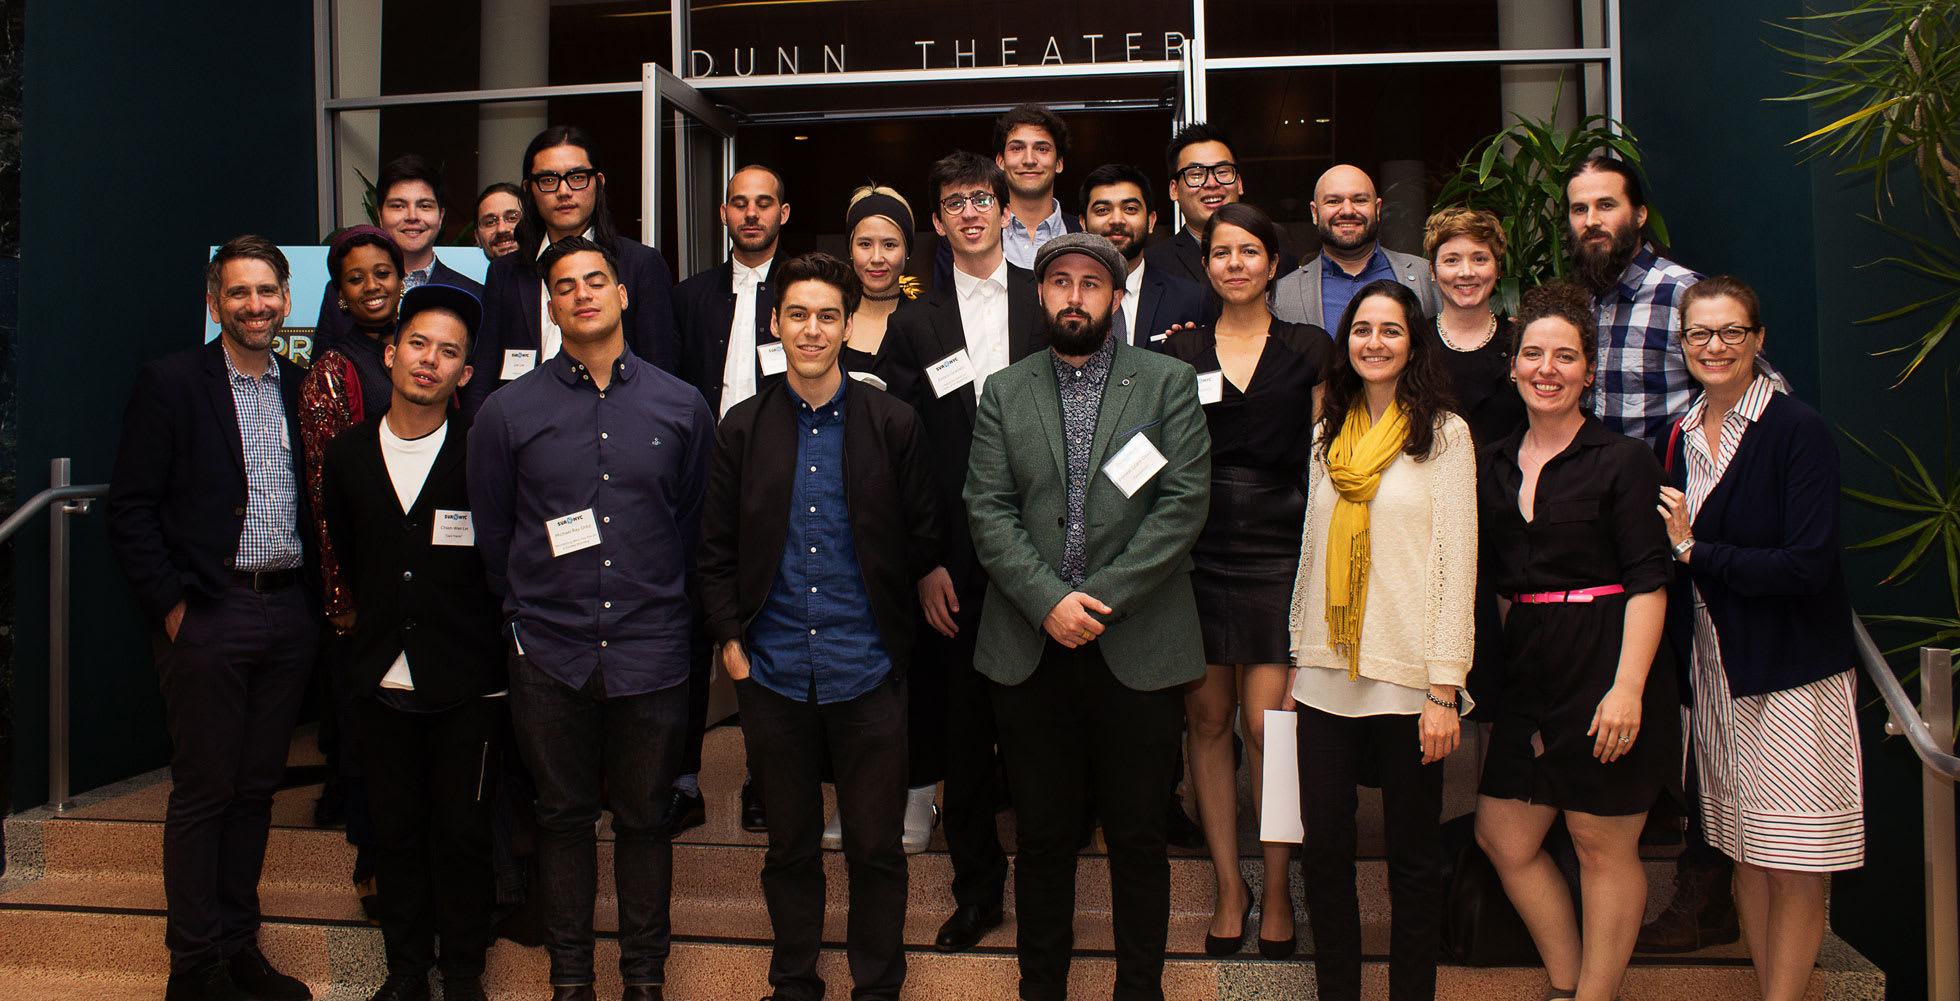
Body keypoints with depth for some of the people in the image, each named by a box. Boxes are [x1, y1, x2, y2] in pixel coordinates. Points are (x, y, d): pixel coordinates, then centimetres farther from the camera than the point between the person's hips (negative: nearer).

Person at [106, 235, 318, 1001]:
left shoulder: (304, 389, 10)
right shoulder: (169, 384, -3)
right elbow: (131, 510, -6)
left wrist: (313, 598, 5)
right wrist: (170, 606, -11)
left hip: (288, 616, 4)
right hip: (208, 615, -4)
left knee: (256, 787, 12)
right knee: (202, 793, 4)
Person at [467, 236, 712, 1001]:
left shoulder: (681, 407, 2)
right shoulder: (507, 413, 1)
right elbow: (490, 534, 9)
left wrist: (662, 611, 10)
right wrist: (525, 613, 9)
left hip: (651, 652, 0)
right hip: (550, 653, 0)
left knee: (644, 818, 10)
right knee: (563, 817, 11)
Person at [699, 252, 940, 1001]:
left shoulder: (892, 424, 0)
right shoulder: (743, 428, 3)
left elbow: (922, 539, 3)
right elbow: (716, 549, 6)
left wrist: (900, 637, 2)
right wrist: (729, 639, 1)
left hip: (867, 672, -1)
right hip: (772, 672, 2)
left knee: (877, 846, 8)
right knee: (790, 845, 15)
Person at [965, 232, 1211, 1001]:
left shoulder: (1168, 382, 3)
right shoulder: (1004, 392, 9)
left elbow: (1184, 502, -6)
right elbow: (988, 510, 0)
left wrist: (1100, 598, -13)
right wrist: (1048, 601, -13)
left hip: (1138, 645, -1)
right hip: (1029, 646, 2)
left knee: (1137, 836, 8)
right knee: (1042, 835, 12)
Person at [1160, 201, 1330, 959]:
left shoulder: (1309, 349, 7)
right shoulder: (1179, 351, 9)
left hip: (1279, 551, -1)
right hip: (1198, 553, 2)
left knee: (1268, 725, -4)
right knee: (1207, 720, 5)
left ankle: (1277, 891, 14)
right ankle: (1228, 886, 19)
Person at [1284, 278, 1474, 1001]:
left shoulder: (1444, 434, -2)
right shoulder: (1328, 434, 11)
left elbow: (1457, 564, -6)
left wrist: (1444, 689, -11)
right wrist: (1297, 659, 13)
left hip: (1408, 676, -4)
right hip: (1328, 676, 4)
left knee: (1413, 858, 7)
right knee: (1324, 850, 6)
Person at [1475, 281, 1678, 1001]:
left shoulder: (1622, 461, -5)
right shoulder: (1496, 465, 10)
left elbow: (1649, 584, -11)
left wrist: (1628, 685, -19)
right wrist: (1510, 662, 11)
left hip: (1606, 664, -6)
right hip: (1529, 671, 6)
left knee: (1603, 846, 5)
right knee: (1502, 838, 8)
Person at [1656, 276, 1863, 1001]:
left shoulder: (1798, 430, -10)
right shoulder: (1683, 435, 9)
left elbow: (1808, 566, -18)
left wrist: (1696, 551, -12)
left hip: (1792, 669, -6)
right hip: (1715, 668, 6)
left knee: (1794, 866, 1)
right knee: (1744, 852, 13)